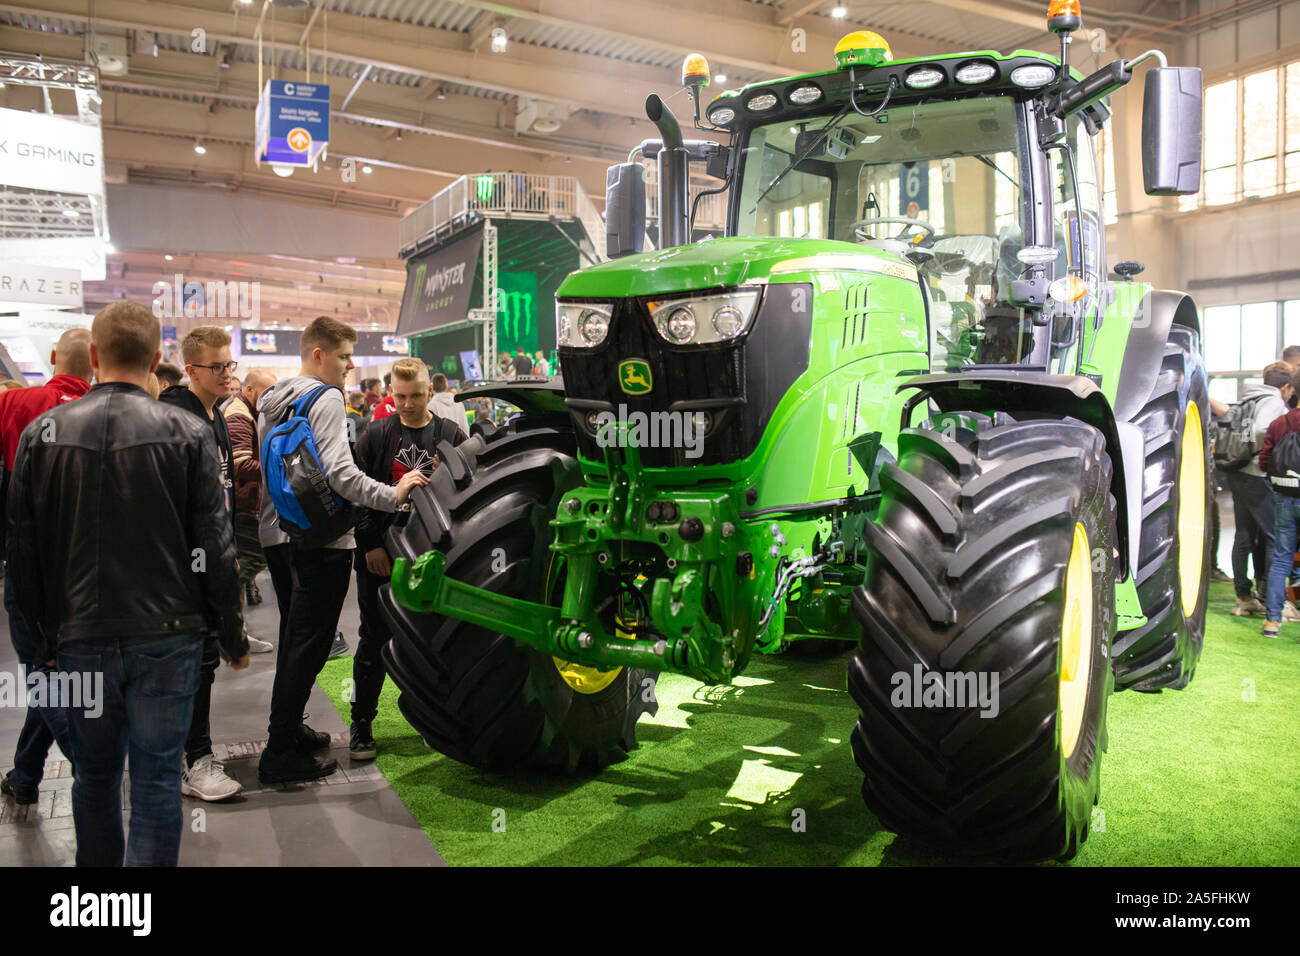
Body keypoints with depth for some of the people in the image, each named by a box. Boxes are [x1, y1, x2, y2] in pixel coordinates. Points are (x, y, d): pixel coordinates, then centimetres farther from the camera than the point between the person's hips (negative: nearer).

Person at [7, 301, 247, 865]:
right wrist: (233, 637, 3)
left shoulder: (41, 433, -1)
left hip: (81, 635, 3)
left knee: (94, 772, 19)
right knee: (157, 777, 5)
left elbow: (23, 553, 5)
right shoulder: (187, 433, -9)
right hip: (166, 634, -3)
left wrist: (45, 636, 16)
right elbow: (215, 548, -8)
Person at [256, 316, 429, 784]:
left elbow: (264, 466, 19)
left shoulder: (270, 399, 14)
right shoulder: (326, 399, -14)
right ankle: (281, 754, -1)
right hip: (320, 538, -9)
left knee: (293, 636, 20)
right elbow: (338, 472, -25)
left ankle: (288, 729, 30)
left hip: (278, 533, 9)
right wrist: (392, 494, -26)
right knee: (310, 642, -4)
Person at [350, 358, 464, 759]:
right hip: (380, 556, 0)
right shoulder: (377, 435, 3)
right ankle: (361, 725, 17)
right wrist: (370, 544, -6)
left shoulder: (452, 435, 2)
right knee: (374, 639, 6)